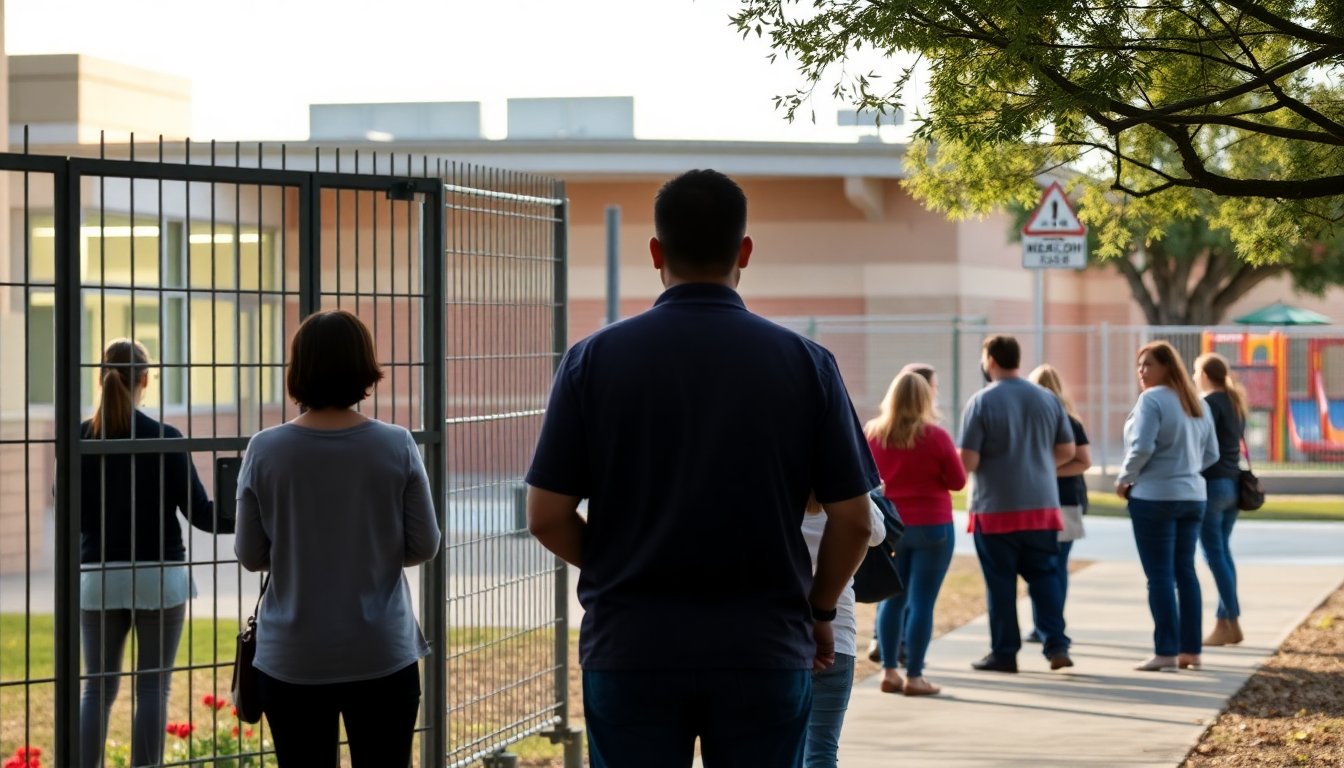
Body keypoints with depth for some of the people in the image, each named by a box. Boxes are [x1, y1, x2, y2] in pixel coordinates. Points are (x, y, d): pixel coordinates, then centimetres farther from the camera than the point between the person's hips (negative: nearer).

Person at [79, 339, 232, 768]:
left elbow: (72, 514, 0)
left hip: (99, 577, 2)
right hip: (157, 576, -2)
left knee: (98, 686, 10)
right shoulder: (164, 439, -9)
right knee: (153, 685, 5)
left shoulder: (79, 440, -3)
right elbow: (199, 512, -8)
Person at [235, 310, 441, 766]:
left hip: (293, 659, 0)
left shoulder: (265, 451, -6)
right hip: (382, 654, 0)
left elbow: (250, 556, 0)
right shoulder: (396, 447, -7)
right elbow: (424, 546, -1)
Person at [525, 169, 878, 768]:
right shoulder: (804, 363, -2)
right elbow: (853, 521, -1)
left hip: (630, 649, 0)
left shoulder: (594, 359, -3)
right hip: (763, 649, 0)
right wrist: (820, 609, 16)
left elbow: (547, 518, -1)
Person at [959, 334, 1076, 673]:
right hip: (1042, 505, 4)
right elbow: (1067, 451, 10)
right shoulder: (1047, 399, 3)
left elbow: (968, 461, -14)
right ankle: (1056, 644, 0)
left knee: (1000, 581, 4)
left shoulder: (981, 401, -12)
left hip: (996, 508, -4)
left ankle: (1004, 652, 8)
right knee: (1045, 575, 10)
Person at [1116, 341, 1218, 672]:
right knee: (1185, 571, 12)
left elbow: (1142, 448, -20)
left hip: (1154, 496, -7)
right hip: (1192, 495, 7)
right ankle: (1191, 650, 13)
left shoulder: (1151, 399, -13)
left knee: (1159, 574, -4)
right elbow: (1211, 454, 16)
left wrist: (1124, 479, -6)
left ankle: (1166, 652, -5)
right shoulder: (1197, 404, 12)